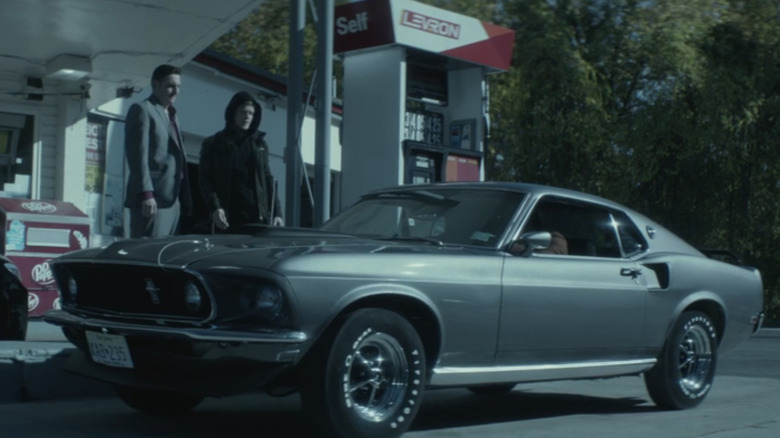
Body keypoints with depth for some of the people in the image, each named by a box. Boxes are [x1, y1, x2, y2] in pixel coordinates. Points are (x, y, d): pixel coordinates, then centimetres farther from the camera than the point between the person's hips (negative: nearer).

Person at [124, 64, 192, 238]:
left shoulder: (171, 116, 26)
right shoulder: (142, 110, 1)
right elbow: (138, 155, -10)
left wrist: (185, 200, 14)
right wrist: (146, 193, -20)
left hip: (173, 200, 8)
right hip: (152, 199, -8)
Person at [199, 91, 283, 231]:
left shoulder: (259, 143, 17)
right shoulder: (213, 144, 7)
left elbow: (268, 179, 16)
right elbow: (205, 179, 2)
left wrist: (276, 212, 6)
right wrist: (214, 208, -14)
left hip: (258, 215, 3)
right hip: (229, 217, -3)